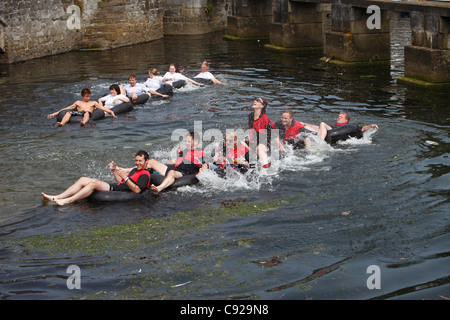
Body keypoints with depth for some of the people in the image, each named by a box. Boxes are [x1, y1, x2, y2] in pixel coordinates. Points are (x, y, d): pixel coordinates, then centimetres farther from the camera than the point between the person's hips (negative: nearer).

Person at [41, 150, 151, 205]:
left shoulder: (145, 175, -3)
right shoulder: (134, 170, 28)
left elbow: (137, 190, -19)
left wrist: (125, 177, -25)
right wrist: (114, 169, 18)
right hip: (114, 187, 10)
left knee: (94, 183, -30)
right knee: (83, 180, -1)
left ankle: (67, 201, -38)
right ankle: (56, 198, -12)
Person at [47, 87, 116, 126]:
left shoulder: (93, 103, 30)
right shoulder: (78, 102, 32)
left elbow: (102, 107, 19)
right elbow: (67, 108, 29)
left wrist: (110, 111, 2)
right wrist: (56, 113, 23)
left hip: (88, 113, -2)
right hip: (79, 113, 2)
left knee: (87, 113, -40)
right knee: (68, 113, -30)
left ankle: (84, 122, -73)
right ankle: (61, 123, -57)